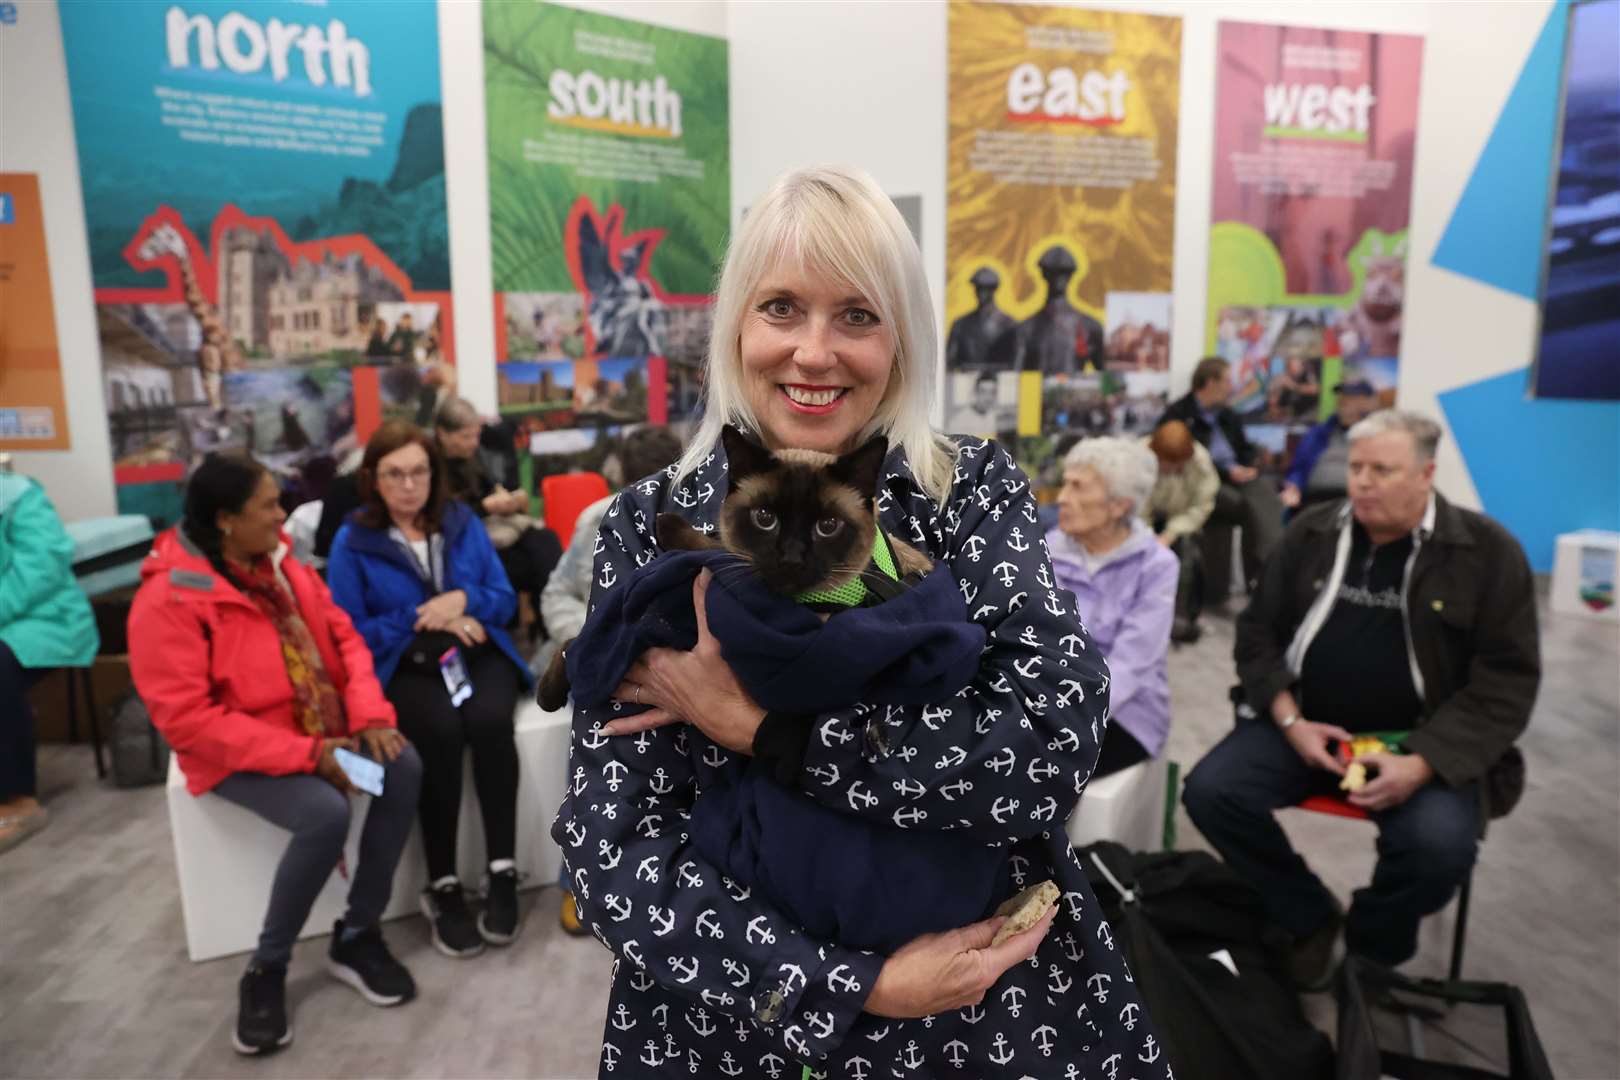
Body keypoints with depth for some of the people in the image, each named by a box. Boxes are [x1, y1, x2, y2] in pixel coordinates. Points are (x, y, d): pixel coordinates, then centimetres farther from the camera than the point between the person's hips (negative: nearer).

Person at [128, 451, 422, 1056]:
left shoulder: (280, 563, 2)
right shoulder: (168, 600, -19)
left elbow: (343, 638, 5)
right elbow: (186, 719, -22)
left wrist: (370, 714, -13)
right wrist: (304, 754, -26)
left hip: (320, 729, 6)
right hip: (238, 753, -6)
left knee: (403, 769, -17)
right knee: (326, 814, -30)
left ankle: (356, 937, -1)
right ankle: (267, 969, -4)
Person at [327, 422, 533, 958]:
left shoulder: (464, 521, 7)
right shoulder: (352, 542, 0)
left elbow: (504, 600, 7)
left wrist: (462, 600, -14)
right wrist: (424, 620, -12)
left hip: (477, 654, 2)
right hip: (405, 668, -2)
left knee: (490, 720, -31)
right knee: (441, 731, -33)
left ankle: (503, 873, -22)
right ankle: (443, 886, -19)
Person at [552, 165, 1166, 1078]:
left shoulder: (976, 490, -9)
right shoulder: (652, 527, -9)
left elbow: (1059, 742, -22)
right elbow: (610, 844, -14)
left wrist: (759, 725, -21)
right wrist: (851, 988, -22)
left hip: (997, 1005, 1)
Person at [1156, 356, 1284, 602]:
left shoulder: (1228, 416, 24)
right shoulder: (1178, 415, -1)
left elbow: (1246, 449, 26)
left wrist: (1247, 467, 2)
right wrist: (1227, 471, -14)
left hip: (1237, 477, 6)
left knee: (1265, 491, -27)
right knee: (1249, 505, -31)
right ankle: (1262, 573, -32)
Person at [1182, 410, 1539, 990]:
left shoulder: (1487, 550, -5)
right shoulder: (1311, 533, 3)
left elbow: (1506, 680, -6)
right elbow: (1258, 631, 8)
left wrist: (1422, 763, -19)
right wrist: (1290, 722, -8)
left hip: (1425, 742, -2)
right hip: (1308, 726, 3)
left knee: (1439, 844, -31)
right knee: (1209, 792, -18)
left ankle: (1372, 949, 5)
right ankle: (1310, 917, 9)